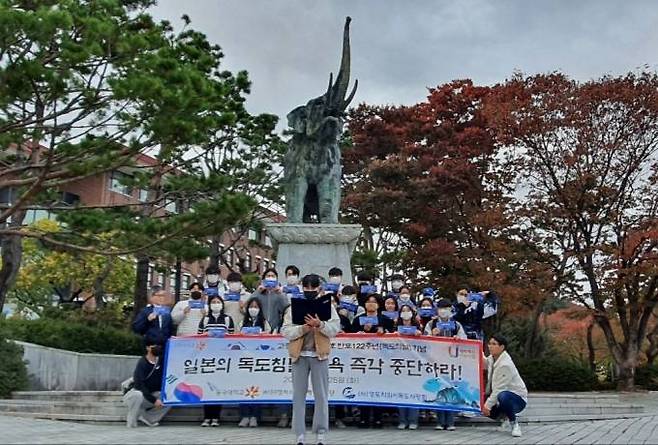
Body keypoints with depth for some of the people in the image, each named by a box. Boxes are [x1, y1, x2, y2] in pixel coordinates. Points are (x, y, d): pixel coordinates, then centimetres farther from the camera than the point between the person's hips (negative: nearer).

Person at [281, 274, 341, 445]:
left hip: (319, 354, -1)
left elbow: (335, 328, -6)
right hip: (299, 355, 1)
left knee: (321, 395, 2)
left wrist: (320, 324, -24)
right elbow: (285, 331, -3)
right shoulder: (294, 306, 6)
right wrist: (302, 329, -19)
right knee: (298, 395, 4)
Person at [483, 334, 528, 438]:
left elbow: (499, 388, -27)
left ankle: (514, 423, -15)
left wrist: (488, 405, -26)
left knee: (503, 396, -40)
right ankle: (505, 418, 18)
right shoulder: (492, 359, 1)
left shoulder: (505, 365, -24)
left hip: (517, 398, -9)